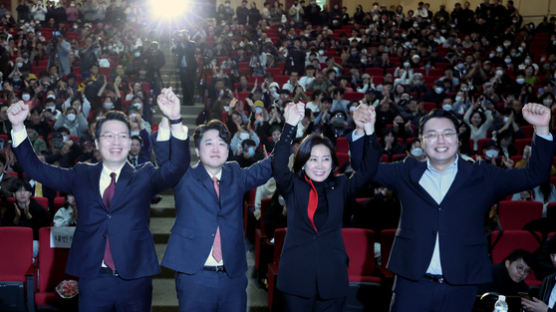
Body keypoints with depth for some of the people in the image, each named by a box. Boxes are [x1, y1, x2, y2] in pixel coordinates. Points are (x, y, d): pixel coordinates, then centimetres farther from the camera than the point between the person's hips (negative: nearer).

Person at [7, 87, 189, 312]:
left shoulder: (144, 177, 3)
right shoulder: (81, 176, 9)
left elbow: (177, 166, -14)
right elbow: (36, 169, 7)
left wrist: (175, 120, -28)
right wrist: (18, 126, -5)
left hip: (134, 279, -1)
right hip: (92, 279, 1)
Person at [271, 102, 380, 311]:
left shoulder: (340, 186, 8)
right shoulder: (292, 186, 2)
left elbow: (368, 170, -5)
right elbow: (278, 166, -16)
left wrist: (367, 131, -19)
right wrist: (290, 126, -28)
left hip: (332, 278, 2)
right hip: (297, 276, -1)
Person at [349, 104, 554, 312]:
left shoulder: (482, 177, 6)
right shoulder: (407, 173, 9)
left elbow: (533, 176, 4)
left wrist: (541, 129, -7)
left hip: (460, 287, 0)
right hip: (413, 284, 1)